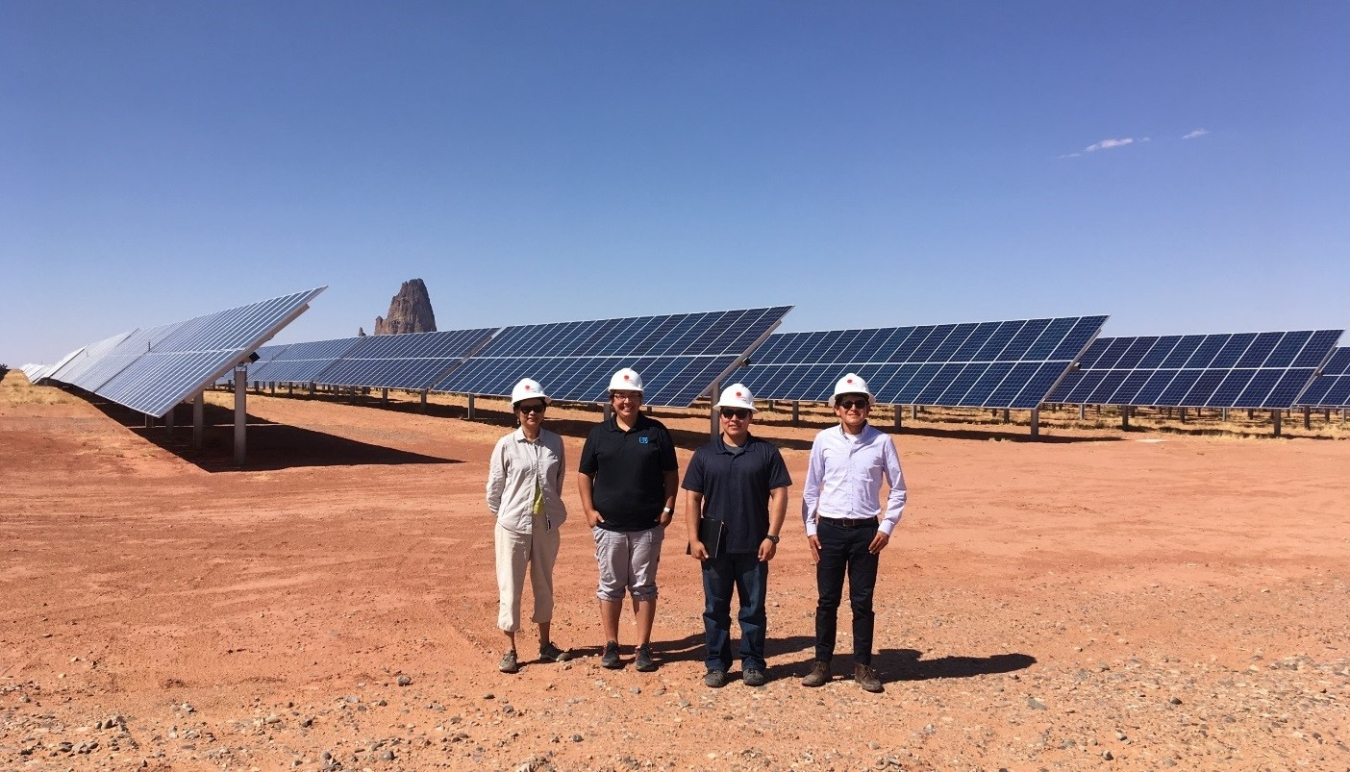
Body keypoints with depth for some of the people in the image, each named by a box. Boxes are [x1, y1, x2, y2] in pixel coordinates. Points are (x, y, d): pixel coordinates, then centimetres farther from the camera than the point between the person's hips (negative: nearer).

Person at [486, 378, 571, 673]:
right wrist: (505, 516, 7)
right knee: (510, 586, 3)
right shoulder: (506, 445, -8)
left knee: (544, 584, 15)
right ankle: (510, 651, 15)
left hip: (547, 525, 3)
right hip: (513, 525, -3)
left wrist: (550, 509, 10)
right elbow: (494, 488, 0)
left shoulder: (555, 442, -1)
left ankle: (545, 644, 29)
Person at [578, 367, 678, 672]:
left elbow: (671, 474, 5)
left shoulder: (656, 432, 1)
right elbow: (585, 474, 8)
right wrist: (589, 510, -1)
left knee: (644, 587, 7)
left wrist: (667, 509, -4)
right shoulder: (599, 433, 4)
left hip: (648, 526, -1)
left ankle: (643, 648, 15)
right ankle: (611, 645, 20)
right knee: (610, 587, 9)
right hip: (608, 526, 1)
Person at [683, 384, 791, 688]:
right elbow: (692, 498, 3)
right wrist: (694, 539, -4)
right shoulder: (704, 454, 3)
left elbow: (779, 495, 0)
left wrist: (771, 537, -7)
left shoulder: (766, 452, 1)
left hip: (753, 546, -1)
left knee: (753, 608, 8)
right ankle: (716, 664, 20)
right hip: (714, 546, 1)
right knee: (715, 607, 9)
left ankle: (752, 663, 21)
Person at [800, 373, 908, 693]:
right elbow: (811, 488, 6)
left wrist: (886, 528, -3)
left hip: (866, 531, 0)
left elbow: (898, 489, 4)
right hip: (830, 529, 1)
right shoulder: (824, 440, -1)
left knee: (862, 601, 7)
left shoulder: (881, 442, -3)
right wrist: (810, 529, 2)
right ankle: (822, 662, 19)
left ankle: (862, 666, 19)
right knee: (827, 599, 8)